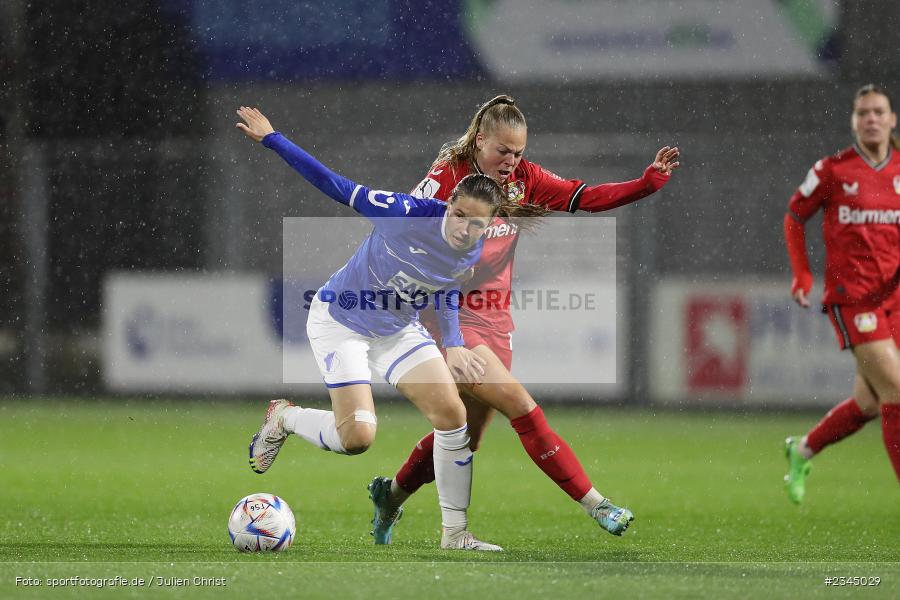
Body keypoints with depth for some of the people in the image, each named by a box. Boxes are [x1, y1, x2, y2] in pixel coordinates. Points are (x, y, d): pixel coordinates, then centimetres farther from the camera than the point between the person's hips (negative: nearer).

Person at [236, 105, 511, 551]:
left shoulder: (473, 255, -11)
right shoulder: (409, 214, -30)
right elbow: (339, 189, -24)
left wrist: (452, 346, -2)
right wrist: (271, 139, -24)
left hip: (399, 330, 6)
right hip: (339, 320, -6)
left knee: (453, 417, -6)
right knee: (358, 437, -18)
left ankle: (455, 533, 6)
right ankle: (283, 419, 14)